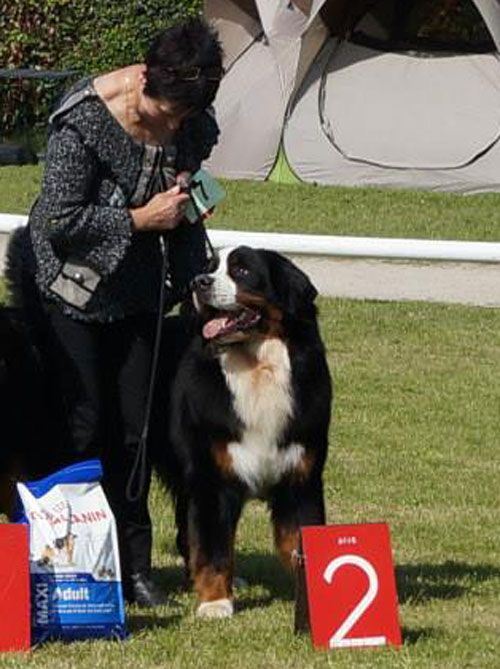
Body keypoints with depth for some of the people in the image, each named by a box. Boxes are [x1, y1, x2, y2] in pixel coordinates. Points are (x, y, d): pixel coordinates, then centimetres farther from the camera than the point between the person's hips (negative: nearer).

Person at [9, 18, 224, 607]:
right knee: (83, 426, -8)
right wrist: (141, 219, -21)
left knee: (135, 427, 4)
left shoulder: (192, 123, -6)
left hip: (136, 289, 5)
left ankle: (133, 566, 11)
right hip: (69, 287, -5)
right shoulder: (85, 118, -23)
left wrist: (197, 291, -1)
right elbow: (60, 220, -20)